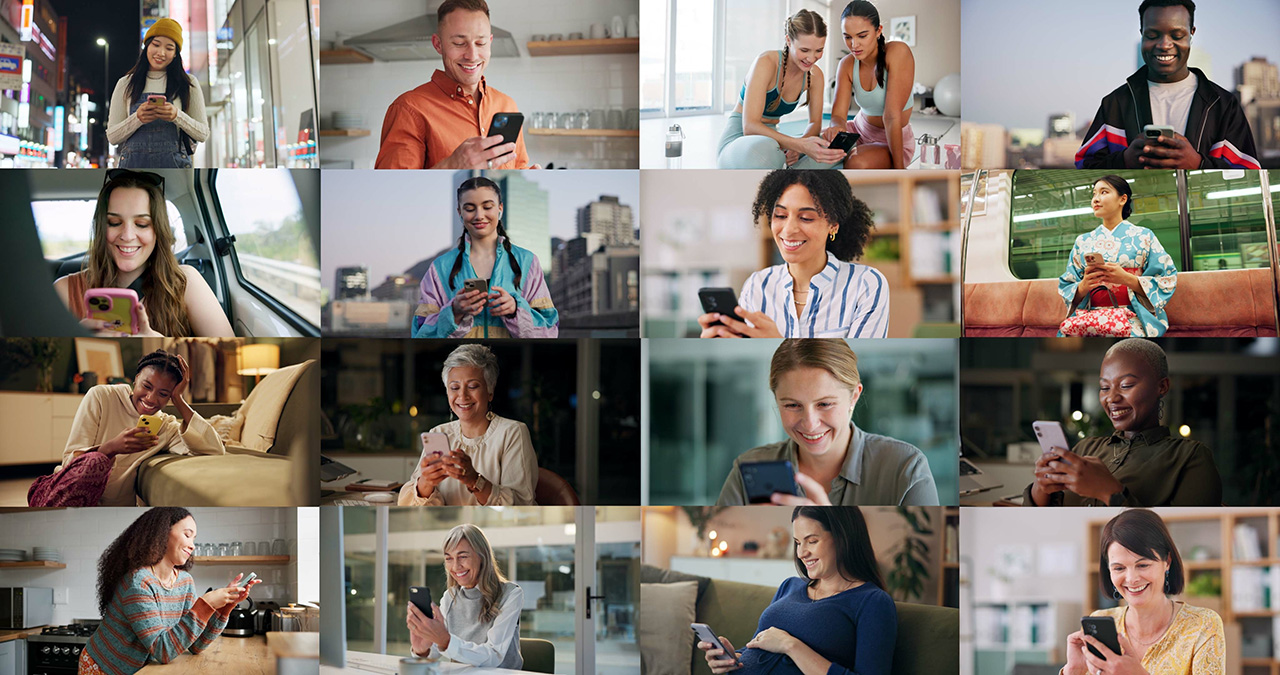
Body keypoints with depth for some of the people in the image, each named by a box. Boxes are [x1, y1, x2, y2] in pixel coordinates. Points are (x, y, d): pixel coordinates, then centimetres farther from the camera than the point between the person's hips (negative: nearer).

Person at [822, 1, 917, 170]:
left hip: (893, 142, -5)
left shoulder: (898, 52, -23)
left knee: (857, 163, -35)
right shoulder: (847, 65, -6)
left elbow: (892, 116, -27)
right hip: (859, 130, 5)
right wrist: (836, 127, -39)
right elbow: (838, 114, -13)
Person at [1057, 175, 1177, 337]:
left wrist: (1126, 279, -13)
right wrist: (1083, 286, -8)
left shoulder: (1143, 237, 11)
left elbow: (1166, 283, 3)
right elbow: (1065, 289, 16)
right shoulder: (1083, 241, 20)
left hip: (1132, 317, -3)